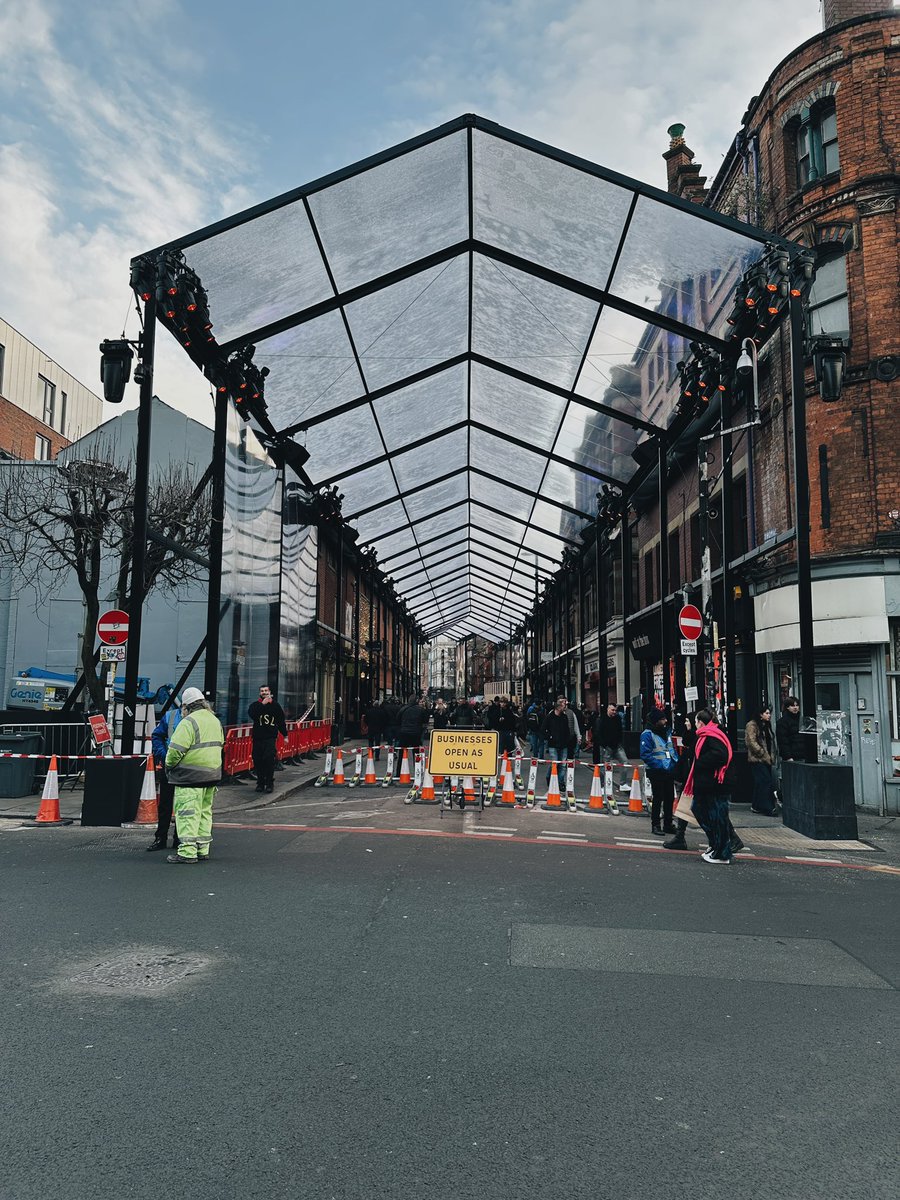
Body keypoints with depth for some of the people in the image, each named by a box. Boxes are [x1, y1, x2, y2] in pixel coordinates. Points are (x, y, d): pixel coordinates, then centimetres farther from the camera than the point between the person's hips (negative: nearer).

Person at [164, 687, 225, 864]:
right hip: (212, 774, 8)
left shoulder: (189, 722, -13)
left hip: (191, 776, -8)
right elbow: (219, 745, 20)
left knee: (187, 812, -5)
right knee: (204, 811, 15)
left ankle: (187, 852, -8)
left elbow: (176, 749, -17)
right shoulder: (214, 720, 14)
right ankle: (202, 850, 19)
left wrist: (168, 766, 1)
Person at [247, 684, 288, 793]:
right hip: (257, 738, 2)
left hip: (271, 737, -2)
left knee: (269, 759, -14)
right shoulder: (255, 704, 6)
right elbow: (251, 714, -17)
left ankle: (269, 783, -6)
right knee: (257, 760, 3)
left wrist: (285, 735, 14)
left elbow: (281, 721, 13)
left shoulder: (275, 705, 7)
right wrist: (262, 704, -21)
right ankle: (260, 783, 17)